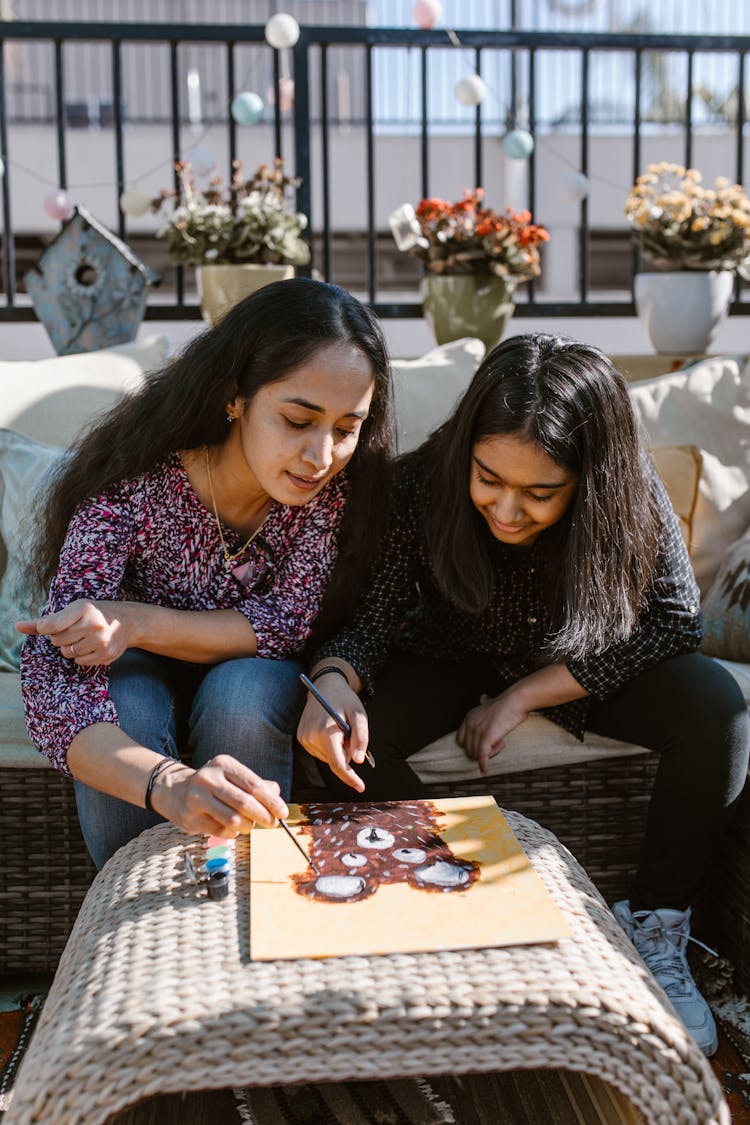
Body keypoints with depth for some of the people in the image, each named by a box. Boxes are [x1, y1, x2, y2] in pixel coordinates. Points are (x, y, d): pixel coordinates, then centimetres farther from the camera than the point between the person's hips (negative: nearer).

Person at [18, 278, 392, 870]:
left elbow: (289, 624, -19)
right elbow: (54, 685, -38)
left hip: (260, 673, 1)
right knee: (125, 712, -32)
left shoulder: (338, 483, -24)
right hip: (145, 673, -1)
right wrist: (166, 782, -58)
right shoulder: (130, 489, -32)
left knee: (240, 695, -31)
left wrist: (139, 623, -33)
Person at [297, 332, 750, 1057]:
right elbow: (374, 615, -21)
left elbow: (673, 621, -21)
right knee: (346, 729, -28)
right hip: (456, 660, 0)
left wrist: (523, 695, -24)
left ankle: (654, 932, -10)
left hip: (581, 666, 0)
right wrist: (333, 680, -46)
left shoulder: (630, 497, -27)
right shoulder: (423, 483, -28)